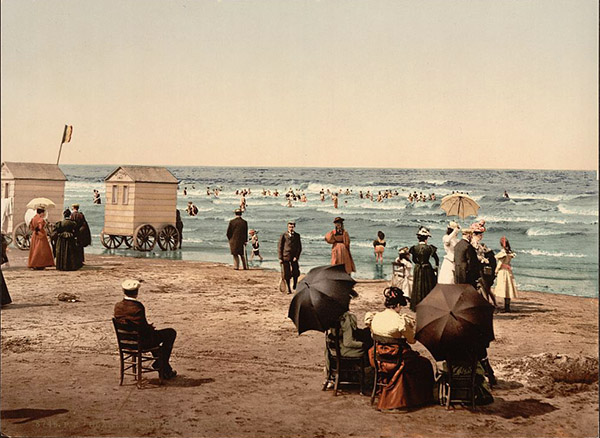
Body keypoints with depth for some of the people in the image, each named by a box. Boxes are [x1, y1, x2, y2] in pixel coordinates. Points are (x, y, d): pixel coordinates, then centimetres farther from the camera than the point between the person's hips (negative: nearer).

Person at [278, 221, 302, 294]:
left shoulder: (297, 236, 8)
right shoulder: (283, 236, 2)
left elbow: (299, 247, 8)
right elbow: (279, 247, 2)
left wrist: (296, 256, -5)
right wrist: (280, 258, -4)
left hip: (294, 257, 1)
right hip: (285, 257, -1)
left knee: (296, 273, -8)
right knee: (287, 274, 0)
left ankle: (295, 286, 16)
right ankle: (289, 289, 9)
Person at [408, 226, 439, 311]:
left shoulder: (414, 248, -6)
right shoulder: (429, 248, -12)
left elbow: (414, 260, 7)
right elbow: (437, 259, -4)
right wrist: (436, 267, 13)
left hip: (417, 269, 2)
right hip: (427, 269, -2)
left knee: (418, 288, 11)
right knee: (428, 287, 9)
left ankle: (417, 306, 14)